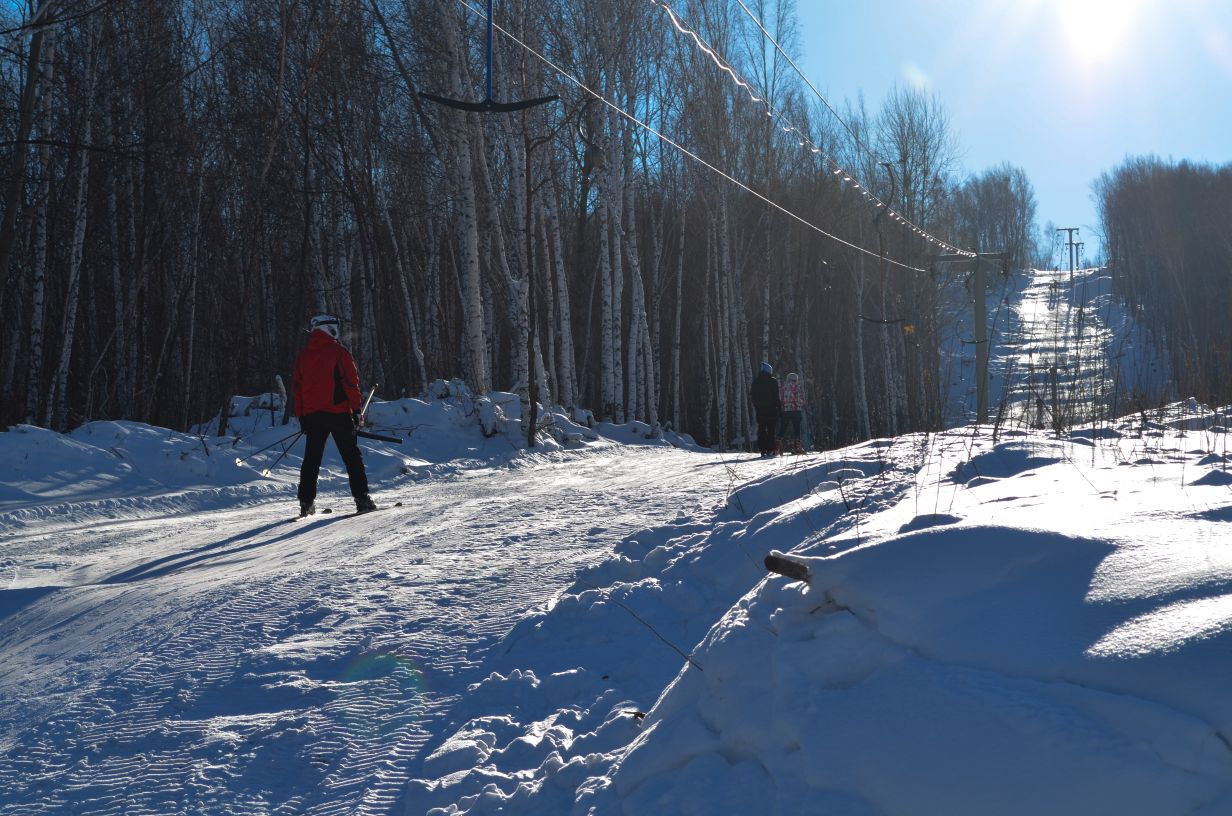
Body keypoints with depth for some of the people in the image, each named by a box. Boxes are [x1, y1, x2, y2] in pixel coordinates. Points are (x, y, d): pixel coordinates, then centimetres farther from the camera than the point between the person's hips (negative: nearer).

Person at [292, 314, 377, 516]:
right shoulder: (338, 351, -3)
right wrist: (356, 409, -4)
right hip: (338, 412, -4)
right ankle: (361, 498, -4)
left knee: (311, 459, 10)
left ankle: (306, 502, 6)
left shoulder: (303, 356, 11)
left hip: (311, 414, 4)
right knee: (351, 456, 1)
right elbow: (351, 380, -8)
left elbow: (296, 387, 12)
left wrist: (301, 416, 16)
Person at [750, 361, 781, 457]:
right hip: (771, 409, -3)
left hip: (760, 409, 3)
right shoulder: (773, 381, -6)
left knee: (761, 429, 7)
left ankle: (762, 449, 2)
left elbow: (751, 395, 11)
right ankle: (770, 450, -5)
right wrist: (779, 406, 1)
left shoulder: (756, 381, 5)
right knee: (771, 429, 0)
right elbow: (776, 396, -7)